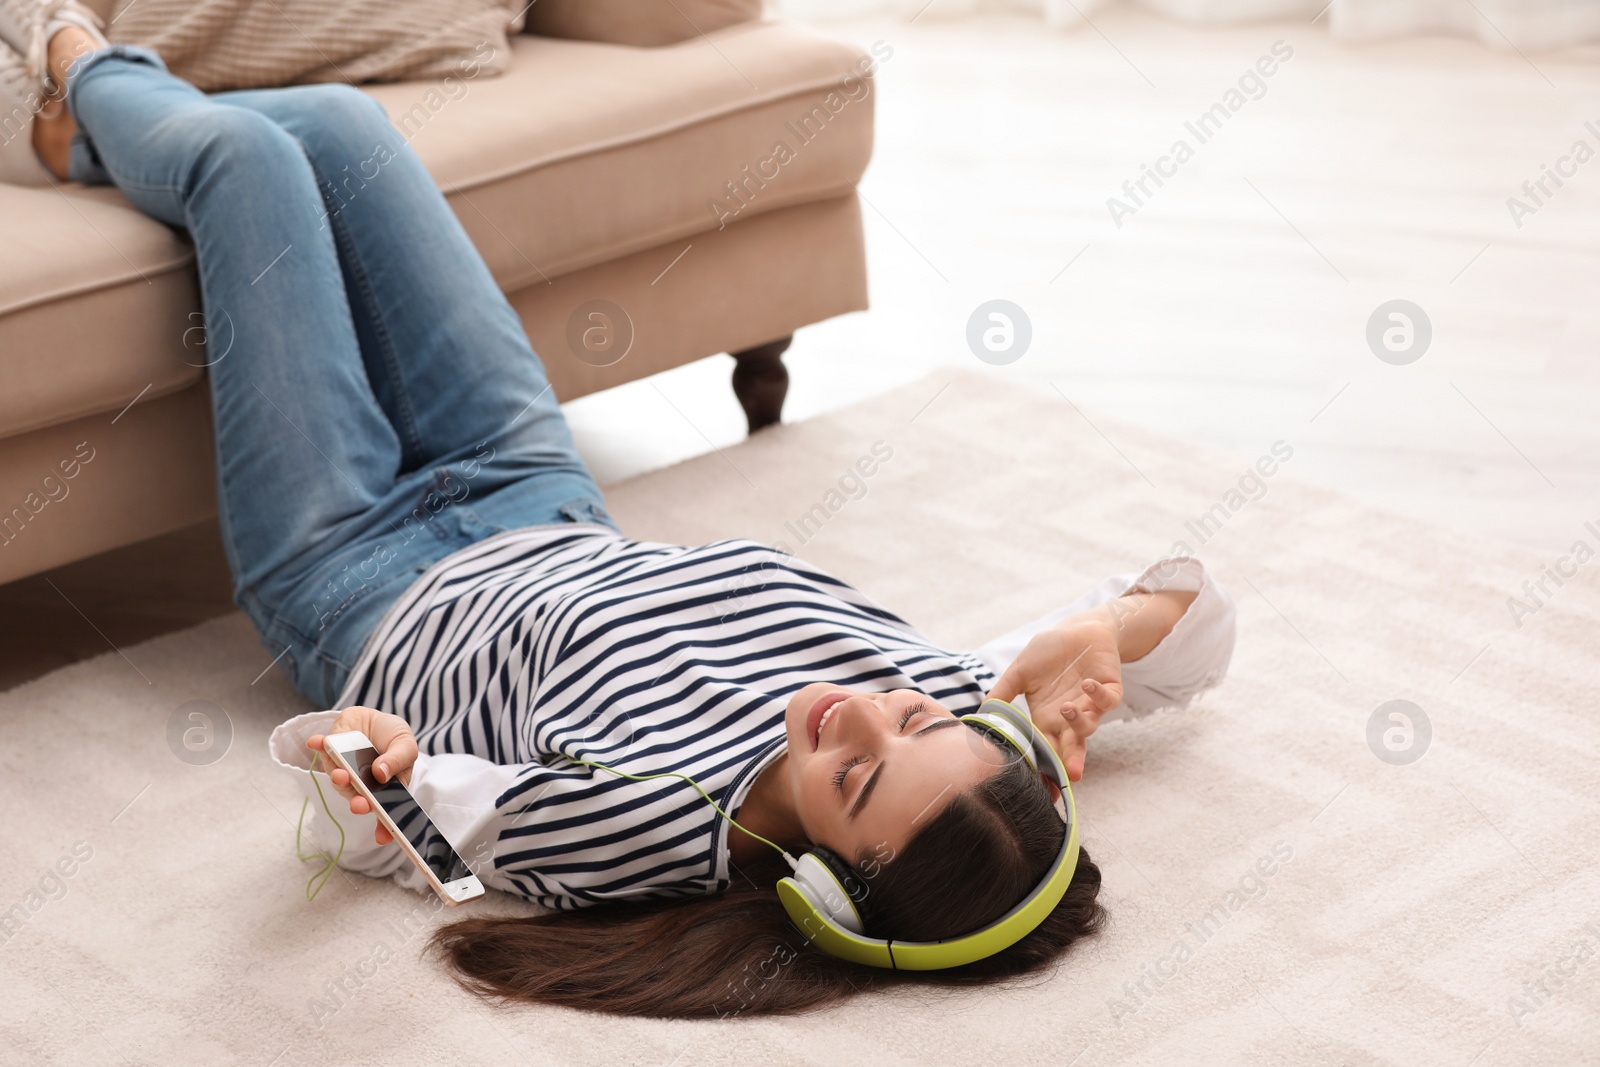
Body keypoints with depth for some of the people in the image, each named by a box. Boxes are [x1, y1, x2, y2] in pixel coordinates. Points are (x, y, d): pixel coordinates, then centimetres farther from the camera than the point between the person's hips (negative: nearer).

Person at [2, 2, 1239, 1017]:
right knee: (332, 119, 14)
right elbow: (1196, 613, -20)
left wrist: (378, 779, -56)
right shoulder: (957, 709, -33)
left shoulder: (644, 831, -45)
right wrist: (1091, 635, -40)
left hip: (359, 593, -4)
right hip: (554, 525, 5)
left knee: (243, 155, 6)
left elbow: (361, 838, -33)